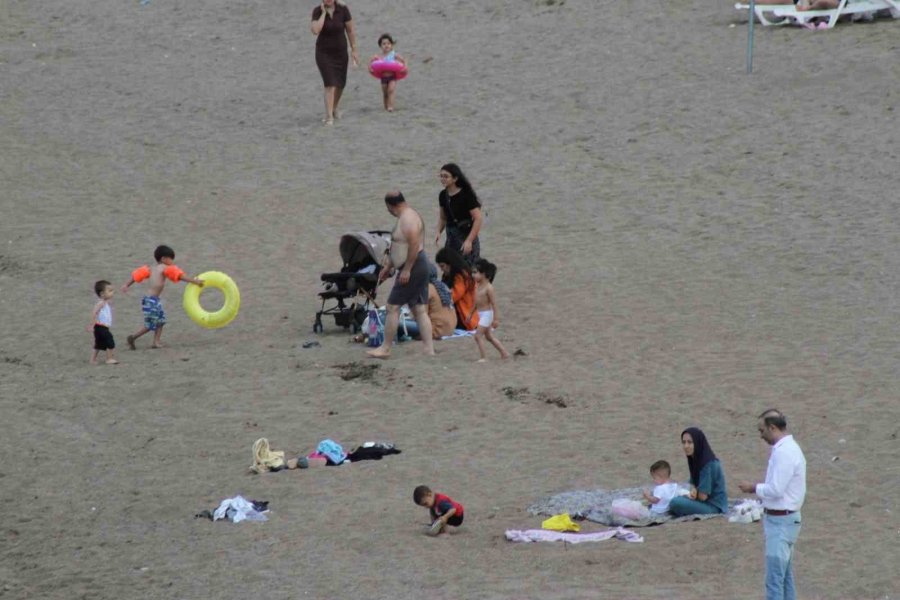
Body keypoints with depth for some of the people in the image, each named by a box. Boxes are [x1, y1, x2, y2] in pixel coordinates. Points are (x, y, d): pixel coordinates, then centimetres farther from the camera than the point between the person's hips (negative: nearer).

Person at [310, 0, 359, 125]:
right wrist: (324, 13, -24)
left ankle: (334, 109, 43)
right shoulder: (317, 11, -13)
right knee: (330, 84, -16)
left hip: (340, 52, 3)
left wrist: (354, 50, -2)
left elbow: (350, 30, -4)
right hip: (324, 53, -3)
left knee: (340, 84, 16)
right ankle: (329, 117, -17)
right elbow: (315, 30, -28)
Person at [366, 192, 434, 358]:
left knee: (393, 307, -4)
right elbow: (398, 247, 25)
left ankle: (385, 348, 0)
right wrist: (388, 266, 27)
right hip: (419, 268, 10)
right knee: (420, 310, 8)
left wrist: (406, 270, -24)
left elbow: (414, 245, -26)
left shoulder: (408, 219, -16)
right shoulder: (407, 216, 17)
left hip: (412, 268, -10)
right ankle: (429, 349, 5)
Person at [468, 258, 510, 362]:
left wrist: (496, 319, -19)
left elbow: (494, 303, -19)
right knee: (489, 336, 17)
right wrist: (471, 313, 23)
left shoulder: (488, 287, -19)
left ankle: (483, 358, -5)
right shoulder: (478, 286, 6)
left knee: (478, 336, -10)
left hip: (487, 314, -9)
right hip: (481, 314, 9)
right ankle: (504, 353, 26)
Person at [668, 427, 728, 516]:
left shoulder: (708, 464, -20)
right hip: (704, 502, 9)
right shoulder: (695, 461, 6)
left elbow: (703, 496, -19)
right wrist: (693, 492, -10)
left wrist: (693, 493, 1)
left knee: (675, 503, -27)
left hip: (714, 506, -9)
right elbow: (694, 485, 12)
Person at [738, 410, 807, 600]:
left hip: (780, 521, -11)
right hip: (787, 519, 11)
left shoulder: (783, 452, -20)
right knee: (785, 576, 16)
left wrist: (753, 488, -9)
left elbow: (776, 490, -23)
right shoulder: (790, 447, 12)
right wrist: (759, 488, 9)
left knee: (774, 579, -9)